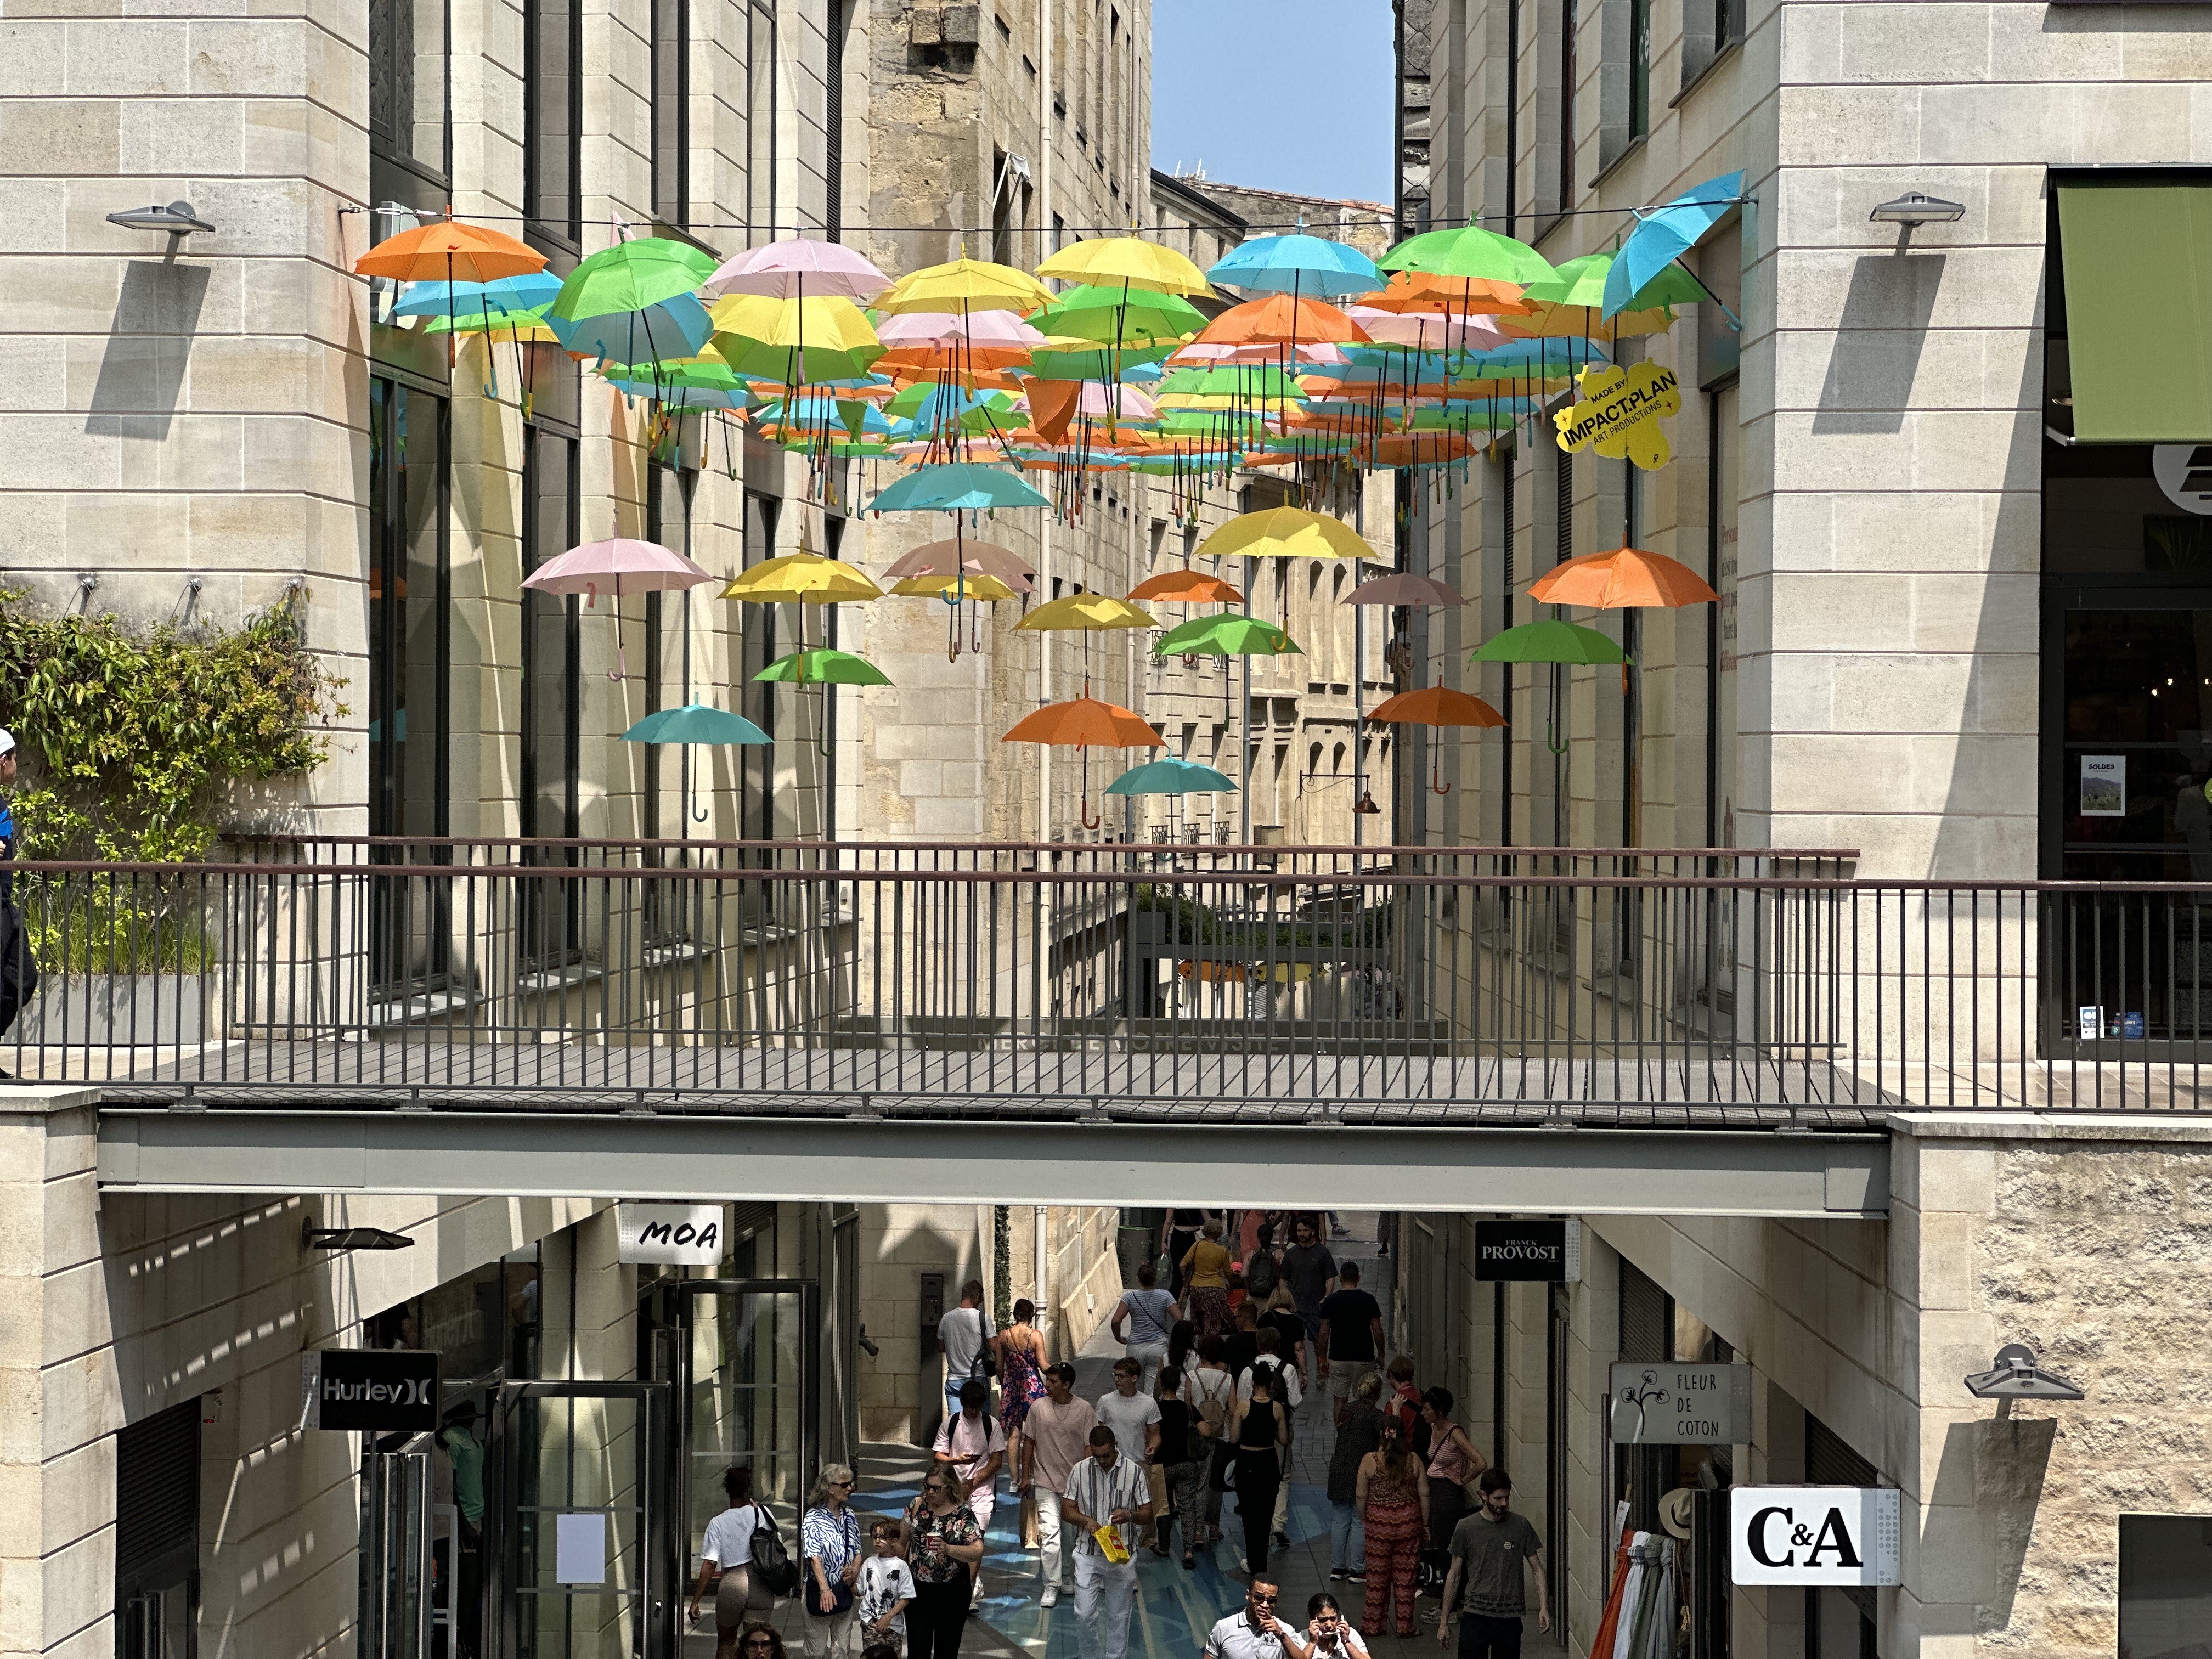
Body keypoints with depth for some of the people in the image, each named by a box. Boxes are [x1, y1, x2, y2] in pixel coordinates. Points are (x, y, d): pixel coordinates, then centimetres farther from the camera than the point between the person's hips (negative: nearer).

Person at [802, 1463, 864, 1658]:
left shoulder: (849, 1517, 8)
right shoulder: (814, 1518, -11)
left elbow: (857, 1551, 14)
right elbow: (814, 1556, -21)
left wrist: (854, 1571, -9)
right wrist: (825, 1589, -33)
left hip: (844, 1591, 5)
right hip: (820, 1591, -5)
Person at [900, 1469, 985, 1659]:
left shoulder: (963, 1515, -8)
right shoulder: (916, 1507, 1)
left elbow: (978, 1553, -18)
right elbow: (901, 1543, 13)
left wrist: (948, 1549, -33)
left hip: (952, 1592, -1)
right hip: (918, 1589, 1)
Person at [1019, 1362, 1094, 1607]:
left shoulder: (1084, 1409, -4)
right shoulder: (1038, 1408, -2)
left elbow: (1090, 1446, 0)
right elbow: (1029, 1442, 6)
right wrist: (1025, 1475, 6)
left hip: (1076, 1481, 1)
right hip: (1046, 1481, -1)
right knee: (1050, 1532, -11)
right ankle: (1051, 1587, -8)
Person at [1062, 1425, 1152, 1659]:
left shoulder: (1134, 1471, -4)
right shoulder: (1081, 1470, -1)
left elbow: (1148, 1513, -2)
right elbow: (1066, 1510, 2)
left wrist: (1130, 1515, -24)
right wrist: (1086, 1520, -19)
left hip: (1123, 1555, 0)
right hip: (1088, 1554, 0)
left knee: (1118, 1615, 7)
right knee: (1084, 1614, -4)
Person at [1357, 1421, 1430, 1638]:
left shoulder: (1370, 1460, -6)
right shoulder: (1414, 1461, -3)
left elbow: (1361, 1497, -1)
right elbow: (1424, 1494, 1)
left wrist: (1364, 1520, 14)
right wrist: (1425, 1524, 11)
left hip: (1379, 1522, -1)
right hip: (1409, 1521, 1)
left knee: (1377, 1575, 9)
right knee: (1405, 1575, 8)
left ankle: (1374, 1625, 17)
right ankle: (1405, 1626, 12)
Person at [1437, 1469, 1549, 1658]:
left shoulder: (1520, 1526, 2)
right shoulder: (1466, 1529, 0)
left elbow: (1537, 1568, 6)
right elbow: (1454, 1575, 6)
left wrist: (1544, 1607, -9)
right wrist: (1444, 1622, 6)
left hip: (1510, 1618, 1)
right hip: (1475, 1616, -1)